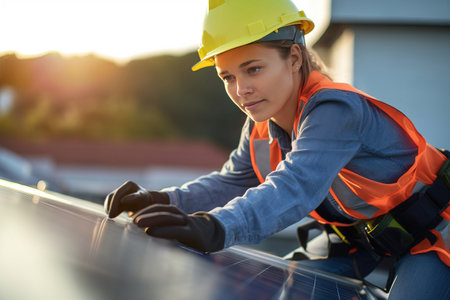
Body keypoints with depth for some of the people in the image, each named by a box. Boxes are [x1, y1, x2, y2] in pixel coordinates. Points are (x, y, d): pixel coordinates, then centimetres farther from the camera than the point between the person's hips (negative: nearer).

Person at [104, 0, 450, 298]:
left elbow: (297, 186, -47)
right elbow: (233, 183, -3)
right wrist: (162, 201, -21)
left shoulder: (335, 109, -33)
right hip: (361, 234, 8)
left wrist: (217, 228, -63)